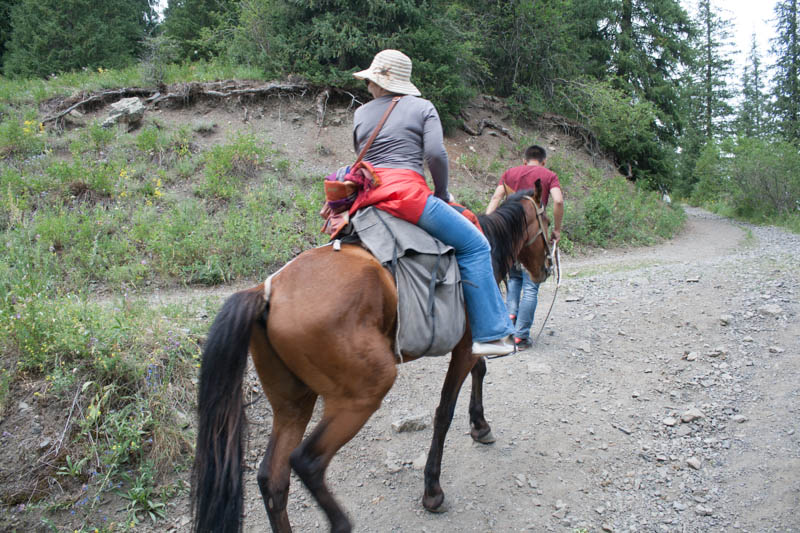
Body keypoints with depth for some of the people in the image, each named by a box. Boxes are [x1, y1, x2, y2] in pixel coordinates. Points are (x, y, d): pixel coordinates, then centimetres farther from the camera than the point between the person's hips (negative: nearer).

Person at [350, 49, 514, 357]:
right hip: (407, 191, -6)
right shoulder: (422, 107, 9)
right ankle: (490, 334, -5)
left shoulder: (361, 114, 21)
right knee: (474, 246, 0)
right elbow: (436, 154, -5)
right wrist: (442, 193, 8)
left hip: (366, 197, 6)